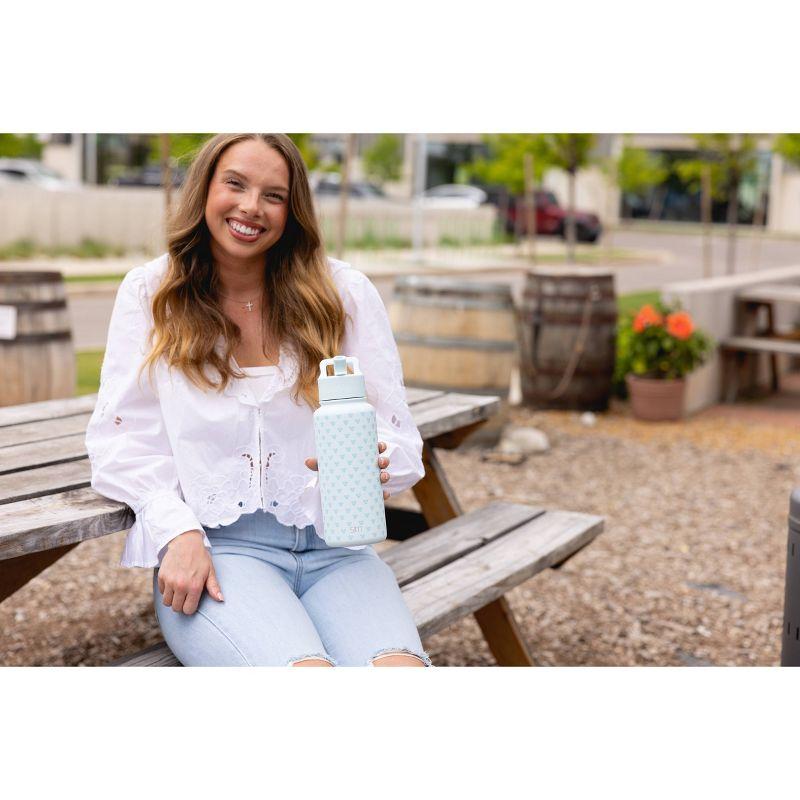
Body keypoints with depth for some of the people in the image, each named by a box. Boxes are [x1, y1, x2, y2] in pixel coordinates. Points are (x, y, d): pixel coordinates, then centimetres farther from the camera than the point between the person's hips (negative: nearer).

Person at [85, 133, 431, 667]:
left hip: (331, 548, 2)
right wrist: (178, 532, -14)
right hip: (212, 547, -1)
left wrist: (375, 461, -17)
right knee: (307, 667, -33)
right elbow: (123, 437, 2)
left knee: (400, 668, -30)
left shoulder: (347, 292, 8)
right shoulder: (150, 292, 8)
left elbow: (400, 440, 7)